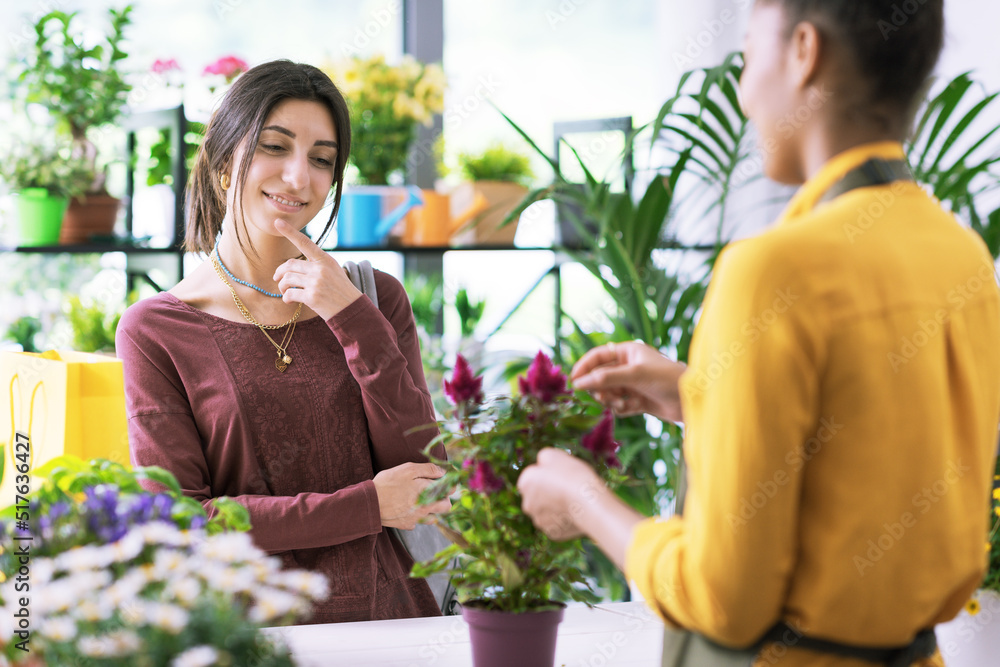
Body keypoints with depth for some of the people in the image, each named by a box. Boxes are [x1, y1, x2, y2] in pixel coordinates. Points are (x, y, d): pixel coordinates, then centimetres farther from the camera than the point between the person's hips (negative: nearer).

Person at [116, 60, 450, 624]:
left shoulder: (375, 299, 10)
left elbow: (422, 472, 1)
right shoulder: (155, 330, 2)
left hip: (385, 613, 1)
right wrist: (367, 507, -8)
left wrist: (354, 320, -7)